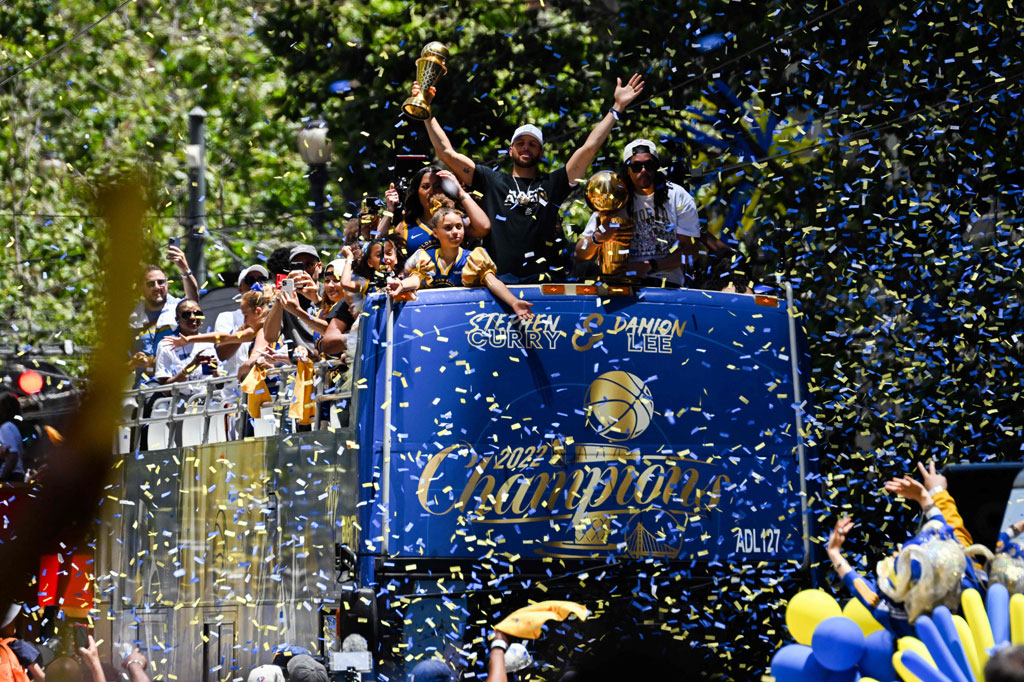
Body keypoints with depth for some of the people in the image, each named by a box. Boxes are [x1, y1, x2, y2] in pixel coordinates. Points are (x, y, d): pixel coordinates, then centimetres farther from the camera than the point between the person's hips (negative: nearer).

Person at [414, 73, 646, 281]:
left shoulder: (553, 184, 20)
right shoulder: (492, 181, 21)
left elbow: (589, 147, 18)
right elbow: (446, 153, 19)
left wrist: (617, 108, 16)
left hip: (544, 276, 1)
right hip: (501, 278, -1)